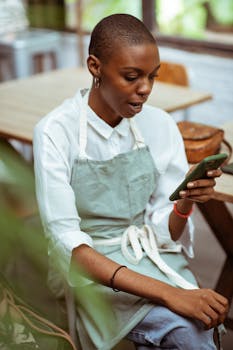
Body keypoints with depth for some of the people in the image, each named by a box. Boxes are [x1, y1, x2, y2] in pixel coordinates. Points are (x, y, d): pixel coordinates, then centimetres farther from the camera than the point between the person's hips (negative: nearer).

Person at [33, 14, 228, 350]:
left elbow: (165, 233, 1)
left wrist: (185, 204, -23)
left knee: (196, 320, -26)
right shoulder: (55, 132, -13)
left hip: (152, 256, 4)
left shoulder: (161, 126, -2)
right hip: (89, 266, -4)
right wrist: (167, 293, -30)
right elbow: (67, 242, -21)